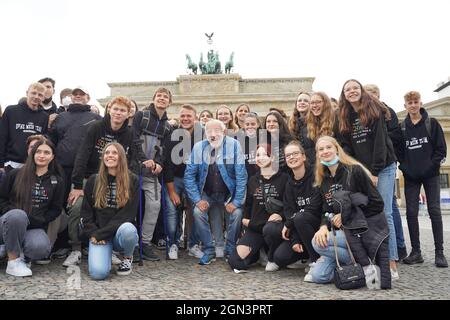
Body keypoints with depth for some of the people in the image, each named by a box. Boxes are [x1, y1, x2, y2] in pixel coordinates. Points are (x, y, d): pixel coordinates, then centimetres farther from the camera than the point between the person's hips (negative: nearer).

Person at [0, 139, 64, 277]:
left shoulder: (57, 181, 10)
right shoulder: (15, 174, 8)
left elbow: (56, 209, 7)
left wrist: (35, 220, -8)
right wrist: (12, 212, -11)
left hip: (35, 228, 1)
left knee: (41, 248, -34)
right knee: (18, 215, -38)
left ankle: (14, 249, 3)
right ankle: (13, 259, -17)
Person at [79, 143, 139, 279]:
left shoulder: (132, 181, 0)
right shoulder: (93, 180, 9)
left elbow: (128, 213, -8)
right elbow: (86, 211, 8)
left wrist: (101, 234, -14)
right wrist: (93, 234, -9)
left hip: (121, 231, -1)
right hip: (98, 234, 1)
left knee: (128, 230, -38)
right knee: (98, 272, -25)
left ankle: (128, 257, -3)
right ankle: (107, 253, 12)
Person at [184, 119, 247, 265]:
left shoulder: (233, 145, -18)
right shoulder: (198, 147, -12)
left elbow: (241, 175, -17)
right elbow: (189, 175, -6)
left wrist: (236, 201, -18)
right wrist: (197, 199, -13)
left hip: (229, 193, -1)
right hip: (207, 194, 2)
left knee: (237, 213, -22)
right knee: (198, 212, -21)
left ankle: (230, 249, 4)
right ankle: (208, 250, 0)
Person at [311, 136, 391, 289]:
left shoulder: (354, 170, -9)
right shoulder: (323, 181, 10)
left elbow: (377, 204, -11)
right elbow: (327, 210, 8)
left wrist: (346, 216, -13)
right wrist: (323, 226, -14)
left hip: (365, 230, -6)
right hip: (343, 231, 6)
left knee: (317, 243, -25)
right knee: (317, 275, -7)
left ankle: (366, 264, -11)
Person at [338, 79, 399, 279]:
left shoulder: (374, 111, -3)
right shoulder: (345, 118, 10)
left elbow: (380, 142, -10)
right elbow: (347, 147, 8)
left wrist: (375, 172, -16)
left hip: (383, 169, -4)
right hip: (360, 171, 4)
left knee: (384, 214, -10)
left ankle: (392, 263, -7)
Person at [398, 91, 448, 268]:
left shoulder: (432, 123, 3)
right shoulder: (401, 127, 7)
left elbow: (441, 148, -1)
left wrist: (432, 165, -11)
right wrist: (404, 167, -6)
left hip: (430, 175, -1)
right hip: (411, 176, 2)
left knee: (435, 211, -2)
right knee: (411, 212, 0)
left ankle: (439, 252, 5)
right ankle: (416, 252, 8)